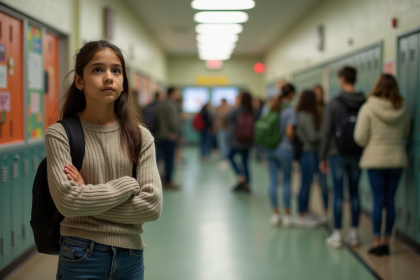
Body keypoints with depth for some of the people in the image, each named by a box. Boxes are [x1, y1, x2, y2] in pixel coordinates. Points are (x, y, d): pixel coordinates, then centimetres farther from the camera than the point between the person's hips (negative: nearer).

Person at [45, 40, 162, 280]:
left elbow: (152, 205, -10)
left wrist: (90, 196, -12)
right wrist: (128, 185, -10)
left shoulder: (140, 137, -1)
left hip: (131, 257, 2)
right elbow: (68, 201, -18)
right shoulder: (60, 134, -7)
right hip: (81, 258, -2)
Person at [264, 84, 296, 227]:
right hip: (285, 149, -5)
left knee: (273, 181, 8)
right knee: (287, 181, 6)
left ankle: (275, 214, 14)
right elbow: (289, 132, -18)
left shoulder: (268, 108, 5)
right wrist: (293, 142, 0)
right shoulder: (290, 110, -12)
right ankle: (287, 215, 12)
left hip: (270, 149, 5)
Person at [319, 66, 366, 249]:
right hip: (357, 155, 3)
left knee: (338, 194, 2)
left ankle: (337, 235, 6)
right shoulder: (365, 103, 0)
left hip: (338, 154, -3)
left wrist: (323, 157, 1)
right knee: (354, 193, 11)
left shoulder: (334, 104, -8)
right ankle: (354, 234, 17)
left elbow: (326, 133, -6)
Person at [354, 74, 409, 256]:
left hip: (376, 160, -3)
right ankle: (386, 242, 14)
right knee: (390, 201, 8)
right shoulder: (402, 109, 0)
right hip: (397, 159, 3)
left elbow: (360, 138, -9)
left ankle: (377, 242, 5)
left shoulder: (368, 108, -11)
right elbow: (405, 134, 12)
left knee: (378, 201, 3)